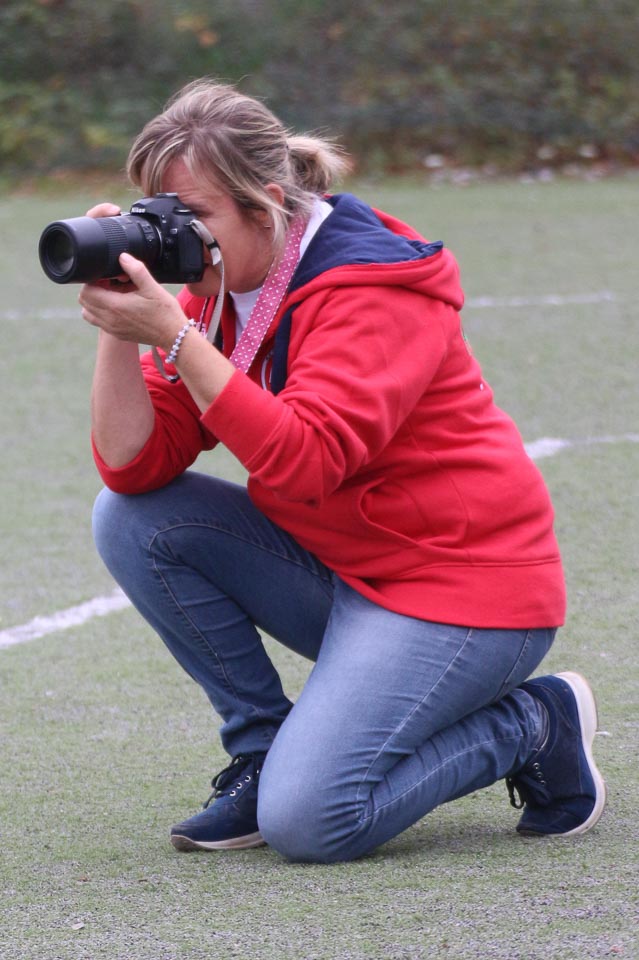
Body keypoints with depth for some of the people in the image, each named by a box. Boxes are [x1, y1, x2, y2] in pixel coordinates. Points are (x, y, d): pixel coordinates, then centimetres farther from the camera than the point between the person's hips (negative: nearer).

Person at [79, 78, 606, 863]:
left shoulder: (372, 293, -20)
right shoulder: (221, 290, 3)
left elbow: (302, 464, -34)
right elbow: (135, 466, -5)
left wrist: (172, 334, -36)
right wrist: (119, 331, -19)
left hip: (460, 590, -8)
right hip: (339, 575, 8)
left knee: (308, 822, -23)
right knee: (130, 522, -8)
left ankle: (537, 725, 1)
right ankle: (264, 751, 3)